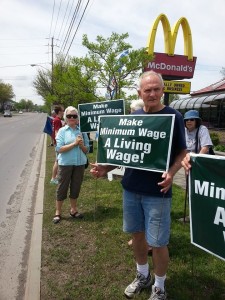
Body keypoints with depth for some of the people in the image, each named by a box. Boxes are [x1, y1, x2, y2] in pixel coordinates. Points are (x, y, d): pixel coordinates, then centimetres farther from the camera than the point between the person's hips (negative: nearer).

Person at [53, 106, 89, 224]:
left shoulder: (82, 130, 3)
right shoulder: (62, 131, -4)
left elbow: (87, 150, 5)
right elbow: (59, 149, -14)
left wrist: (81, 145, -16)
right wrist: (74, 143, -19)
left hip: (80, 163, 3)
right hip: (65, 164, -3)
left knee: (76, 187, 13)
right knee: (62, 187, 7)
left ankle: (73, 210, 30)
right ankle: (58, 212, 20)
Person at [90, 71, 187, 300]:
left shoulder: (173, 117, -7)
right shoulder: (133, 117, 5)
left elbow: (182, 152, -3)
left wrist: (171, 173, -23)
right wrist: (106, 169, -3)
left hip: (157, 191, -4)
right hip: (131, 188, 5)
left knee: (157, 242, 5)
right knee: (137, 234, 17)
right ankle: (143, 276, 42)